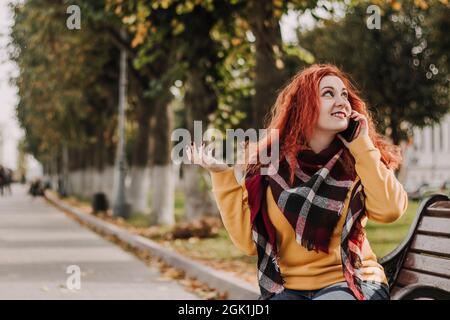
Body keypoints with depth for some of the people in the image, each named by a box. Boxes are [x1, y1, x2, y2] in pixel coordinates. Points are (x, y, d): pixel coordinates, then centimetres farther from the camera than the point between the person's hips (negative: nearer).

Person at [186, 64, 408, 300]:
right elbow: (248, 241, -4)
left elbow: (390, 210, -19)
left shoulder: (358, 161, -1)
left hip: (352, 283, -1)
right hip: (289, 288, 1)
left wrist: (362, 147, -12)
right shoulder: (268, 163, 0)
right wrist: (223, 176, -10)